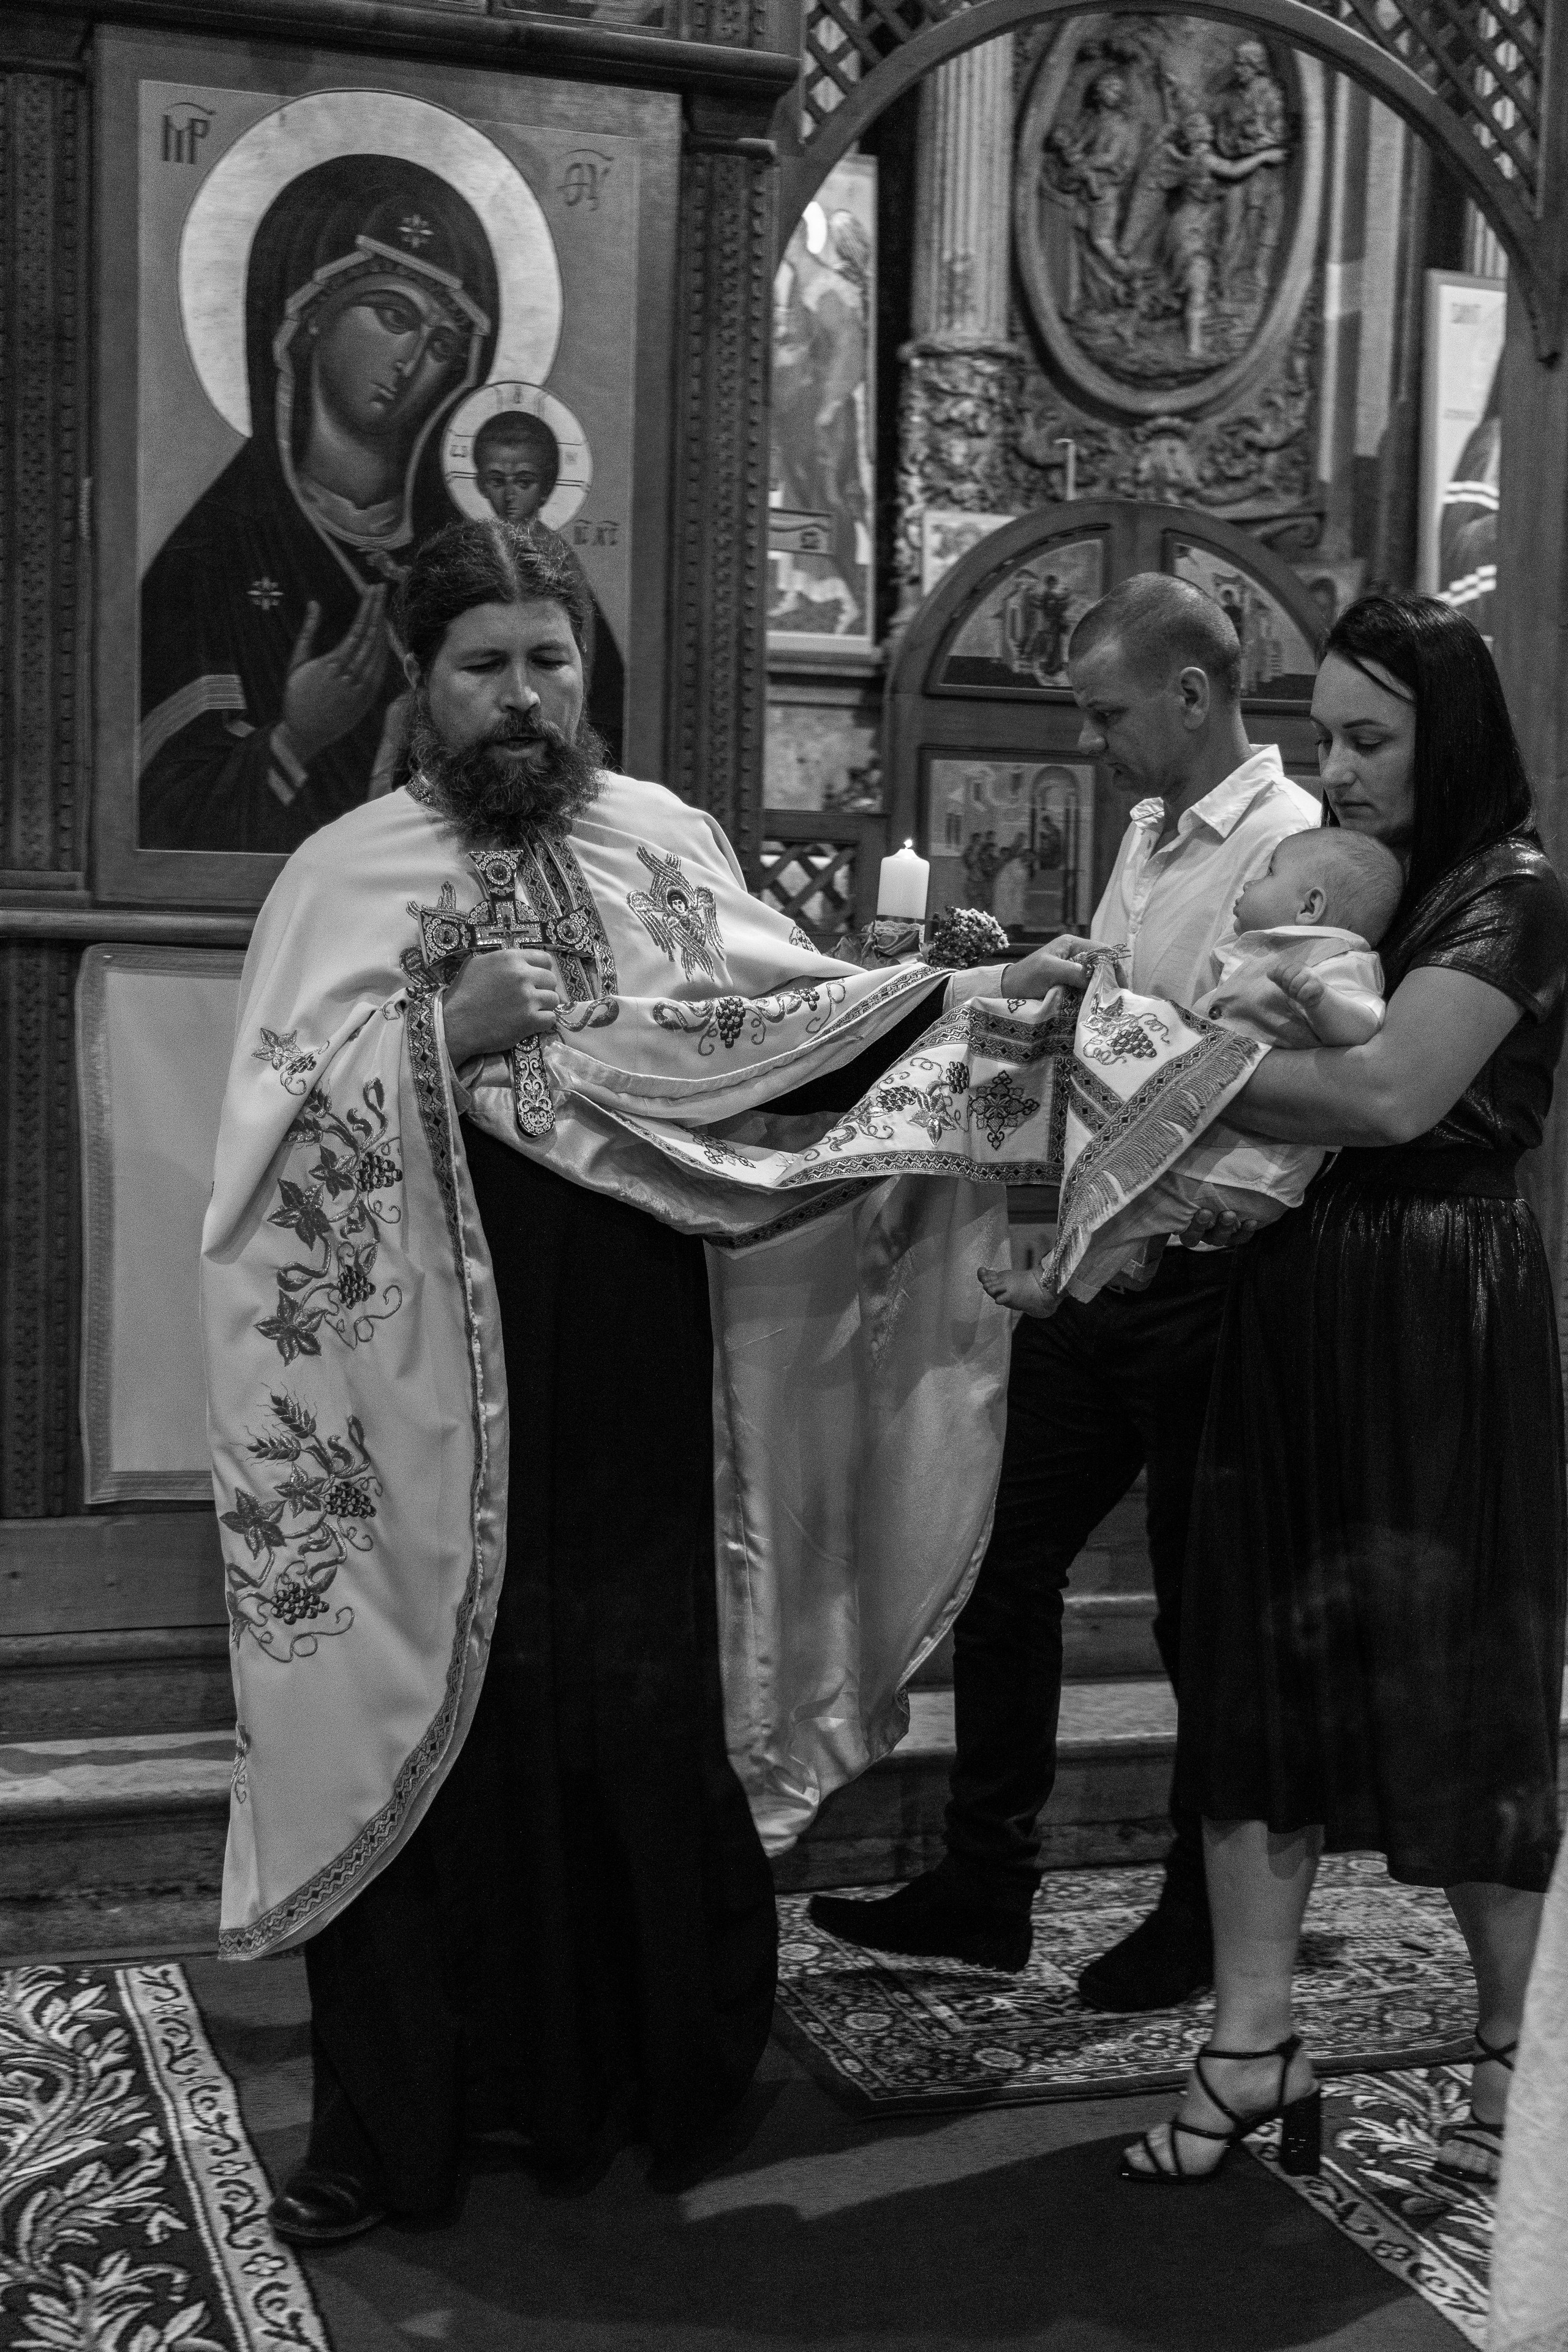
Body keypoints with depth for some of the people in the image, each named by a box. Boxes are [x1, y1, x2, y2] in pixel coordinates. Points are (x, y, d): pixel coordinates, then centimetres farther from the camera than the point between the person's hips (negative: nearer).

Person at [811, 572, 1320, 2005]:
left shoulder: (1294, 847, -15)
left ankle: (1201, 1921, 26)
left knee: (1204, 1607, 7)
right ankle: (985, 1886, 26)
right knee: (1006, 1561, 12)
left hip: (1199, 1277, -8)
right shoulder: (1150, 836, 12)